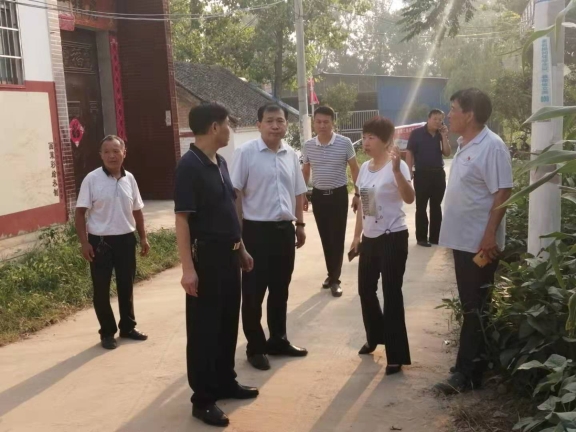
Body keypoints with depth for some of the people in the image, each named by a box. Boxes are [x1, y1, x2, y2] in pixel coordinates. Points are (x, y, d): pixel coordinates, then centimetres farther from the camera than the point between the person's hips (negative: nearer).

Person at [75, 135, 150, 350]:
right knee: (101, 289, 4)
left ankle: (128, 327, 28)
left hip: (126, 239, 4)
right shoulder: (92, 179, -8)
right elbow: (80, 212, -8)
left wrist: (143, 237, 10)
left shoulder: (129, 179, 4)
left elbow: (137, 211, 12)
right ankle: (107, 332, 18)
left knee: (126, 285, 13)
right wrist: (84, 242, -14)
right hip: (100, 240, -4)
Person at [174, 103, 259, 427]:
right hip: (206, 256, -9)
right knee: (204, 328, 2)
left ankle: (226, 383, 33)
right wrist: (188, 268, -23)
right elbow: (182, 219, -19)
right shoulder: (189, 165, -16)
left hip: (229, 255, 9)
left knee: (228, 322, 17)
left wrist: (242, 249, 20)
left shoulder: (220, 162, 10)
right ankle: (203, 399, 13)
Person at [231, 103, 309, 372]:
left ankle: (278, 340, 30)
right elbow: (234, 193, -10)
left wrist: (300, 224, 14)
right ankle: (255, 347, 17)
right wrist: (238, 231, -12)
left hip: (284, 229, 5)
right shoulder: (246, 153, -9)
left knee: (280, 290, 15)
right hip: (257, 230, -5)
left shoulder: (291, 155, 8)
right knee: (253, 292, 4)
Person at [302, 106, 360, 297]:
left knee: (337, 238, -1)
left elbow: (355, 169, -1)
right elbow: (305, 172, 13)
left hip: (339, 195, -3)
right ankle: (331, 274, 24)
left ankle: (335, 279, 7)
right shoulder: (308, 146, 0)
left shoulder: (345, 143, -9)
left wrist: (357, 194, -4)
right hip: (318, 195, 3)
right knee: (325, 238, 10)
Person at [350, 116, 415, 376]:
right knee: (365, 289, 17)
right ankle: (375, 336, 40)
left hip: (393, 238, -8)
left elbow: (409, 198, -31)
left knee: (391, 294, -3)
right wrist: (357, 236, 16)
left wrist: (396, 170, -42)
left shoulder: (396, 166, -14)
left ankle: (396, 355, 7)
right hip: (370, 238, 8)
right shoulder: (365, 168, 8)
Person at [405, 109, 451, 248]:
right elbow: (409, 153, -5)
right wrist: (409, 173, -11)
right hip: (422, 174, -4)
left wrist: (444, 136, -8)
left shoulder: (441, 135, 8)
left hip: (438, 174, 5)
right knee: (421, 207, 0)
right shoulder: (417, 133, -5)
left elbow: (447, 153, 1)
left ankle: (435, 237, 17)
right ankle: (421, 238, 5)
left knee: (436, 206, 9)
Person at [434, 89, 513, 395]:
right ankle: (475, 362, 27)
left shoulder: (491, 146, -16)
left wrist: (490, 235, -24)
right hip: (463, 239, 9)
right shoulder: (464, 145, 12)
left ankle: (467, 373, 4)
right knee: (470, 306, 16)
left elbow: (503, 193, -20)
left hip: (480, 242, -9)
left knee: (475, 308, -2)